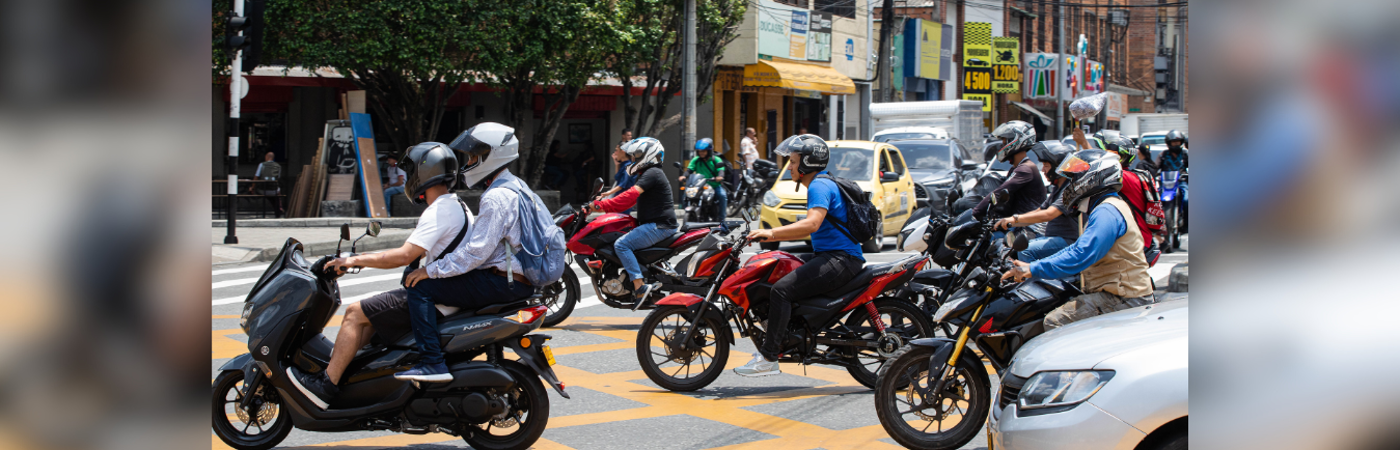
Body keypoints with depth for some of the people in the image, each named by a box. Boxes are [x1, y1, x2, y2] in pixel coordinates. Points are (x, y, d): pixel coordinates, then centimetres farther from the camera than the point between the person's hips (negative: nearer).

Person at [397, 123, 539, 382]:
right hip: (519, 280, 11)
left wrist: (431, 271, -15)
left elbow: (476, 251, -22)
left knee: (420, 287, -13)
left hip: (501, 281, -11)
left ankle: (432, 363, -20)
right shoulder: (515, 186, 16)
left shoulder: (496, 198, -17)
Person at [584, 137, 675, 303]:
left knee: (621, 245, -21)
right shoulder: (648, 173, 22)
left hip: (660, 226, -11)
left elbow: (631, 195, -25)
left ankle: (639, 288, -27)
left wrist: (601, 205, -27)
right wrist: (601, 205, 9)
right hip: (654, 225, 11)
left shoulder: (652, 173, -12)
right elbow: (632, 199, 19)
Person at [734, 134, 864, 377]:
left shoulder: (819, 186, -12)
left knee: (782, 289, -24)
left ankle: (768, 358, -26)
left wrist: (772, 233, -29)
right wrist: (771, 236, 20)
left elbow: (812, 224, -28)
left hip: (841, 259, -11)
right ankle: (773, 339, 20)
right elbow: (810, 230, 27)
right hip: (829, 255, 11)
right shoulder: (821, 184, 21)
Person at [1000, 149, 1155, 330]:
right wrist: (1030, 267, 16)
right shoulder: (1105, 208, 19)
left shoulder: (1107, 212, -17)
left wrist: (1033, 270, -23)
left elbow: (1080, 256, -27)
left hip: (1124, 300, -11)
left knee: (1055, 322, -20)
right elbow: (1078, 248, 24)